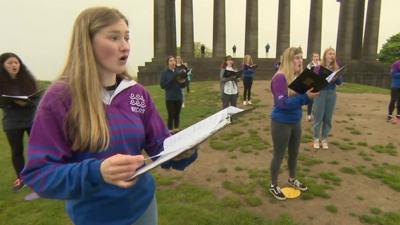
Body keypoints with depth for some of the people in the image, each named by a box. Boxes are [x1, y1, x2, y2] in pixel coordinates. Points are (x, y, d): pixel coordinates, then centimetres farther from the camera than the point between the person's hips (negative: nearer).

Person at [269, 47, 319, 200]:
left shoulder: (298, 77, 1)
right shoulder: (280, 77, -21)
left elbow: (300, 97, 8)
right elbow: (284, 103, -27)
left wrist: (312, 93, -11)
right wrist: (306, 96, -33)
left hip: (296, 121, 8)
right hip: (281, 123, -7)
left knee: (294, 153, 22)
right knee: (279, 155, 7)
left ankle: (292, 179, 45)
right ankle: (273, 186, 26)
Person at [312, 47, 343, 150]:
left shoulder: (336, 68, 7)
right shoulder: (318, 68, -3)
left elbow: (339, 82, 2)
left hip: (332, 94, 3)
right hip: (320, 93, -3)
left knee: (328, 118, 7)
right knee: (318, 118, 0)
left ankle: (324, 139, 19)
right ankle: (316, 139, 12)